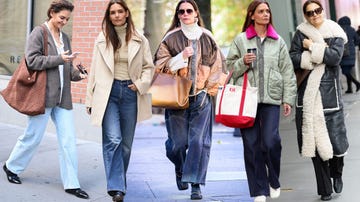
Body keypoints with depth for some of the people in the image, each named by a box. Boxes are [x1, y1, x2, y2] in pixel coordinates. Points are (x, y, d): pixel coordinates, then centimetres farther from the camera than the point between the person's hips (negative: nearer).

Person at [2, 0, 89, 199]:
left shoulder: (64, 37, 16)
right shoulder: (39, 33, -3)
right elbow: (32, 60, -13)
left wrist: (78, 74, 1)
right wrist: (59, 59, -19)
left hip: (62, 97, 6)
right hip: (43, 93, -6)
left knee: (68, 139, 1)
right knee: (33, 136, 5)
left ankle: (71, 183, 5)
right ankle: (12, 166, 30)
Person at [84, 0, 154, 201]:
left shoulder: (139, 40, 6)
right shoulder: (102, 40, 8)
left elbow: (149, 67, 11)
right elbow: (95, 70, 9)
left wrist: (141, 84, -7)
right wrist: (90, 100, 8)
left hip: (130, 92, 1)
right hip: (108, 92, -1)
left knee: (126, 143, 7)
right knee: (113, 139, -14)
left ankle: (119, 182, 24)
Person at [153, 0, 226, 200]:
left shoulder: (207, 38, 7)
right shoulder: (171, 38, 3)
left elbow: (217, 65, 12)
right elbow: (160, 64, -1)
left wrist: (211, 88, 3)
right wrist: (182, 56, -12)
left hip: (201, 97, 1)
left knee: (199, 141, -7)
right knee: (178, 142, 2)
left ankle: (196, 185, 0)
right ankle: (180, 169, 34)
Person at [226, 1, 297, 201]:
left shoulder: (278, 41, 12)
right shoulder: (240, 40, 9)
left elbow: (287, 72, 9)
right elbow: (230, 67, 11)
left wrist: (288, 99, 3)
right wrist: (243, 62, -8)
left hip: (271, 98, 0)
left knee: (270, 142, -10)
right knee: (252, 145, 0)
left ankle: (274, 181, 17)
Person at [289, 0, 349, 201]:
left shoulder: (335, 33, 5)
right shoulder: (301, 33, 7)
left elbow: (335, 57, -11)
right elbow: (293, 59, -3)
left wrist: (311, 47, -7)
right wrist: (320, 52, -9)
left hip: (329, 92, -1)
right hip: (308, 94, 1)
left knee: (335, 137, -4)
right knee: (314, 141, 0)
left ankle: (337, 173, 29)